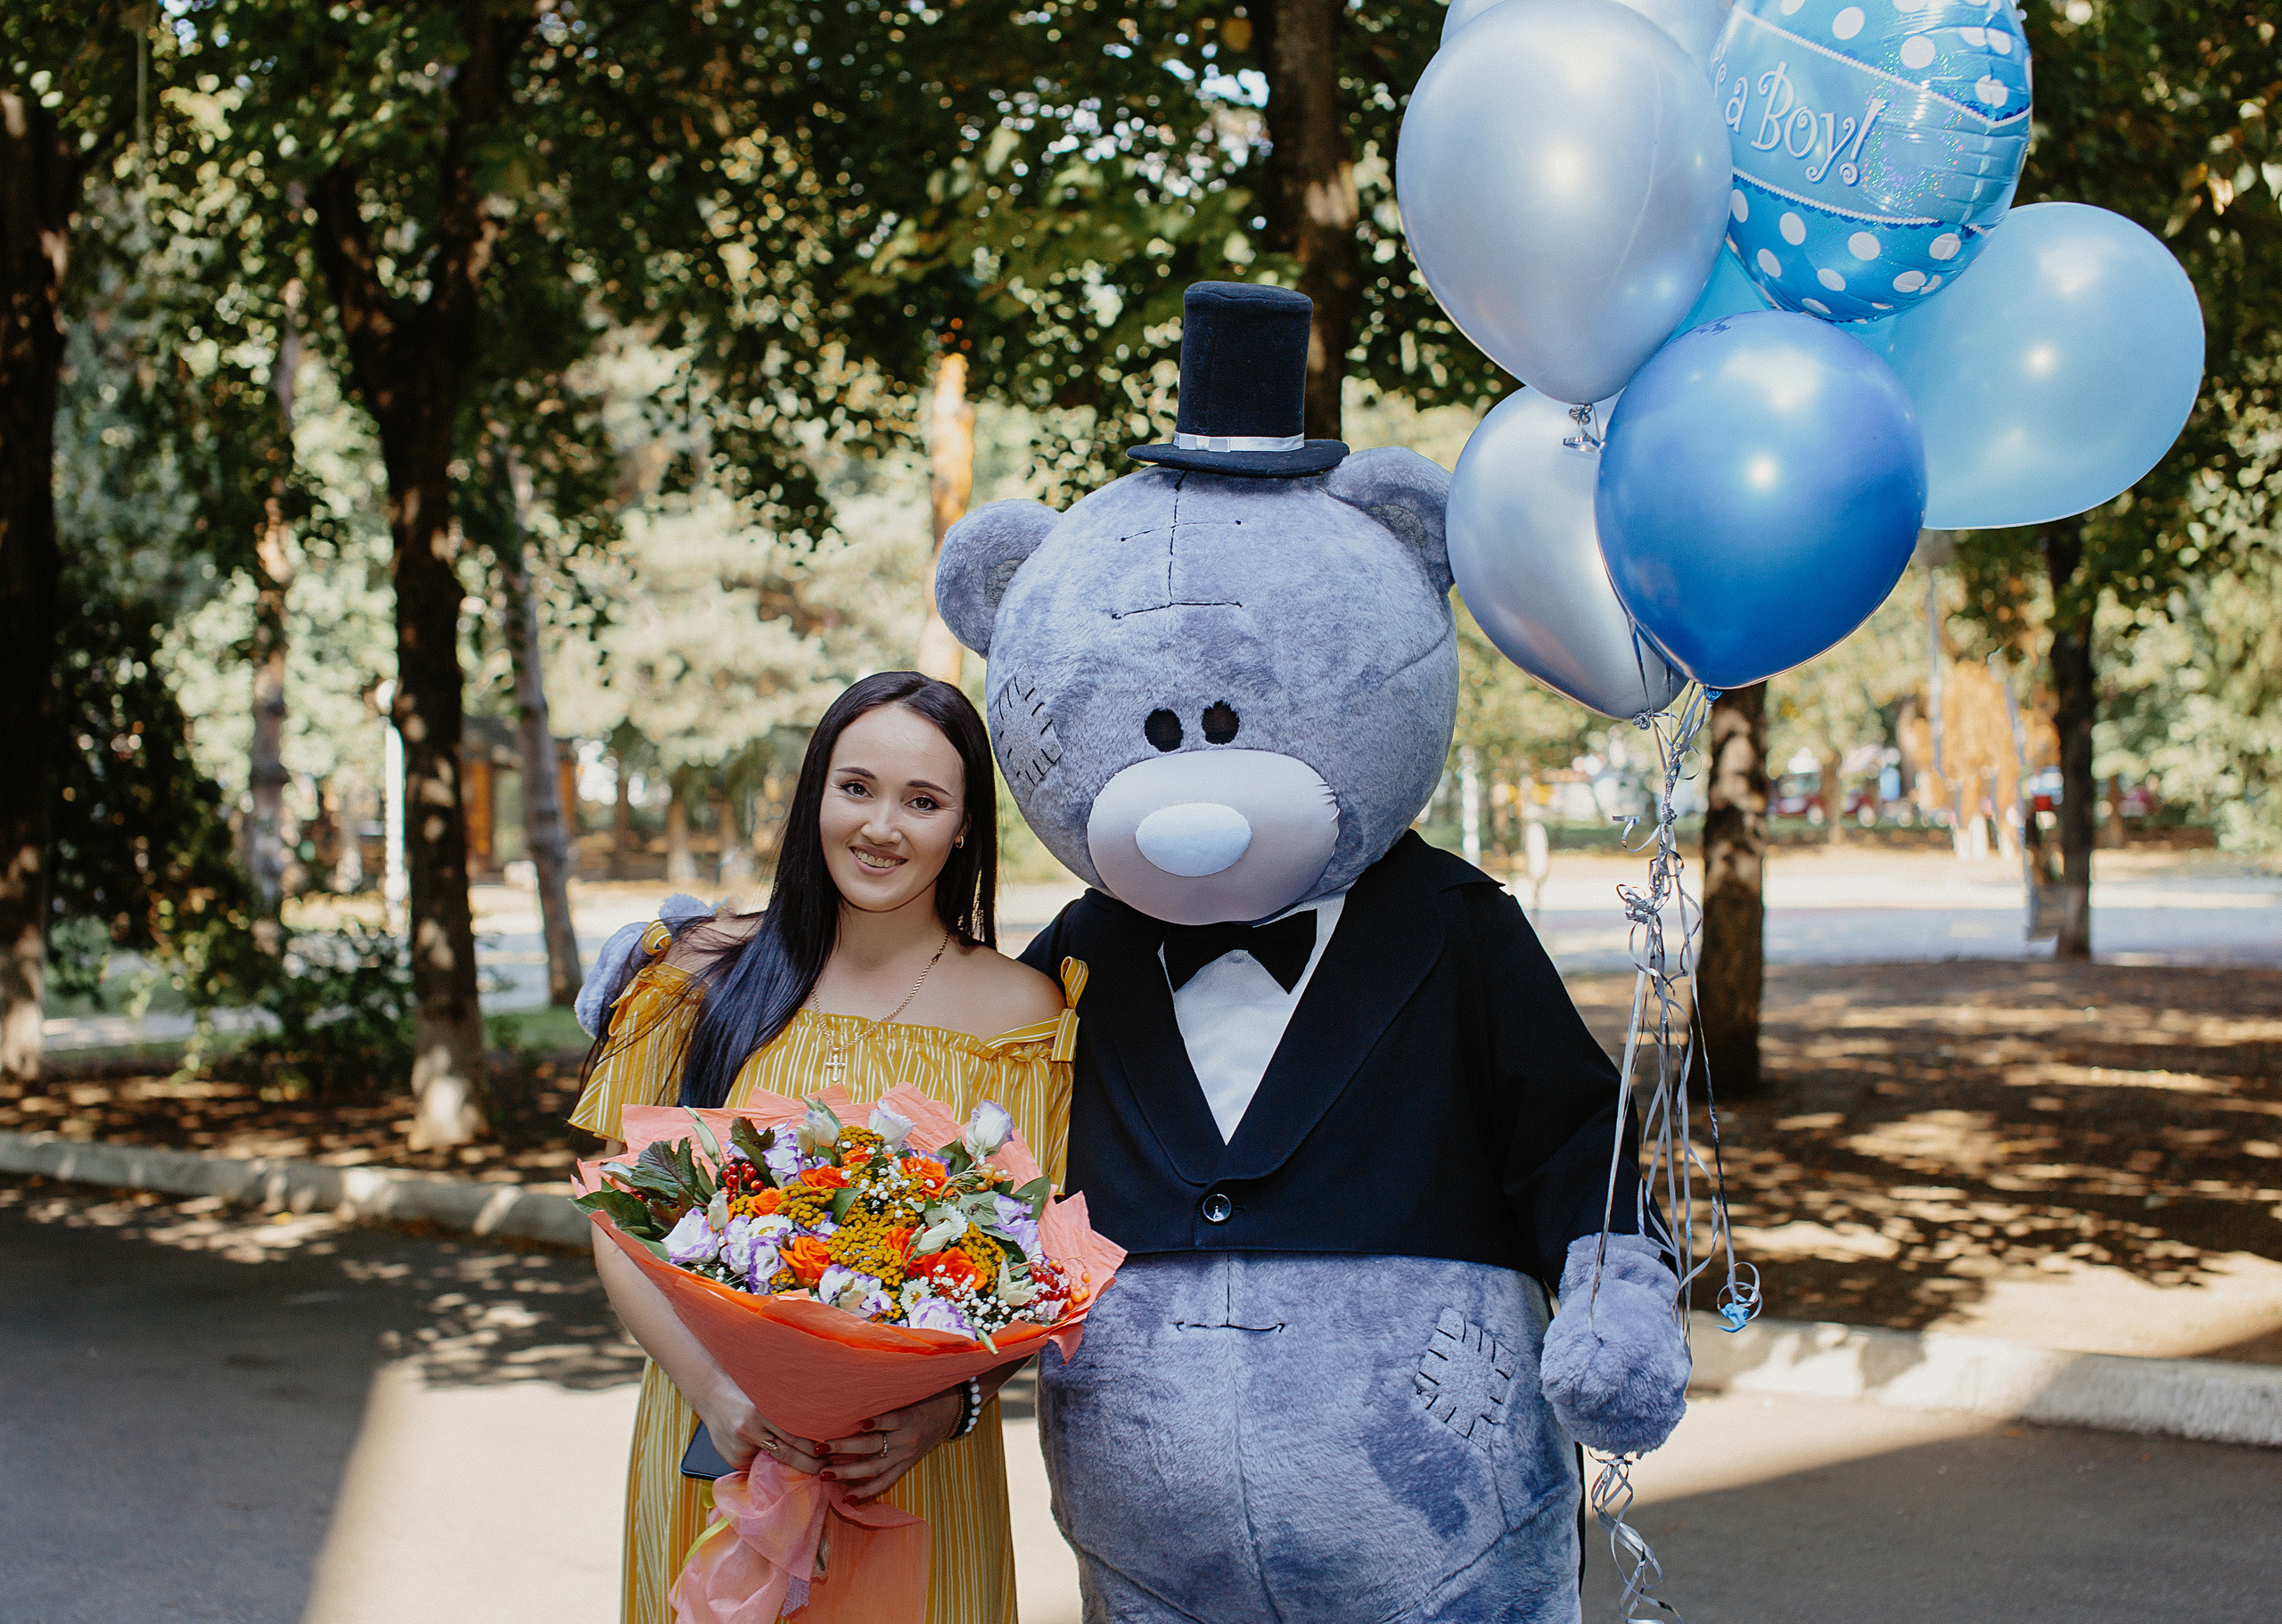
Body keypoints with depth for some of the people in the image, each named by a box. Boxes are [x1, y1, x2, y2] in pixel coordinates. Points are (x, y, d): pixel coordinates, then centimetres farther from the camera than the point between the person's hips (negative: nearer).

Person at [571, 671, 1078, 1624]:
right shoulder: (712, 974, -1)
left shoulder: (1022, 1015, -3)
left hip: (913, 1472, -1)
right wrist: (710, 1384, -17)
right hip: (711, 1448, 1)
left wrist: (951, 1403, -19)